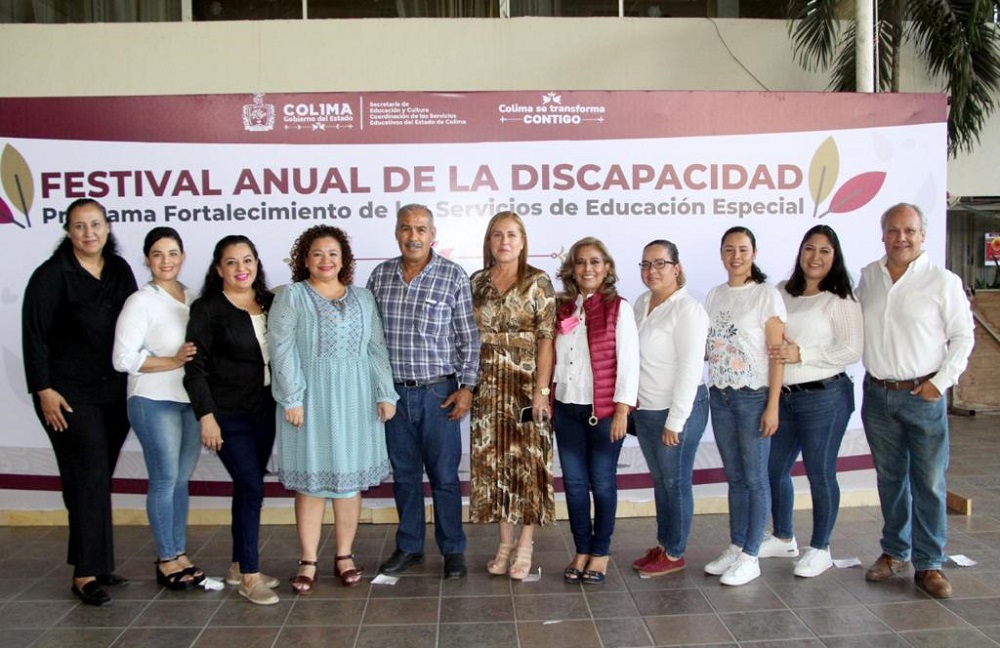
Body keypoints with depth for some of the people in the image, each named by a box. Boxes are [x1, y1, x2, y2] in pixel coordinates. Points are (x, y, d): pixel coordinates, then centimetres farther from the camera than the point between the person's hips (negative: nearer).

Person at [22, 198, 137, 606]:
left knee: (98, 478, 10)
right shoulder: (51, 275, -6)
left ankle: (93, 563, 20)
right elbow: (34, 336, -7)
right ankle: (86, 573, 0)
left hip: (115, 393, 5)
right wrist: (44, 390, -12)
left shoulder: (120, 270, 8)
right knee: (89, 477, -8)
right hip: (69, 395, -5)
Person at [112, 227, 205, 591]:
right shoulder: (141, 302, -7)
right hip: (155, 402, -5)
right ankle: (167, 561, 13)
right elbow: (123, 358, -12)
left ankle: (179, 554, 23)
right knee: (164, 480, 0)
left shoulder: (191, 299, 9)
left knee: (182, 479, 12)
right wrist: (173, 362, -18)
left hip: (191, 400, 5)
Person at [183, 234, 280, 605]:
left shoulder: (269, 304, 8)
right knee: (251, 488, -8)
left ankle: (239, 565, 25)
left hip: (265, 410, 5)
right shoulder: (207, 309, -7)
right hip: (229, 414, -5)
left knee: (248, 488, 13)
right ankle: (250, 576, 3)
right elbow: (195, 367, -9)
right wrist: (206, 417, -14)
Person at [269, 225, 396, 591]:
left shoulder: (362, 298, 12)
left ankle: (344, 556, 20)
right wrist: (292, 398, -14)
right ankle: (308, 562, 12)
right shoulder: (291, 297, 2)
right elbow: (283, 350, -6)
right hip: (311, 398, -3)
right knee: (311, 478, 3)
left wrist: (385, 393, 1)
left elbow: (377, 348, 9)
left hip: (354, 399, 3)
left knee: (350, 477, 8)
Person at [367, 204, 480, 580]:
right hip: (394, 392, 3)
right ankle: (409, 547, 29)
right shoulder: (380, 275, 5)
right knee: (404, 474, 14)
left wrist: (466, 386, -7)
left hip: (438, 392, -3)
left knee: (444, 475, 5)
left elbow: (468, 337, -3)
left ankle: (453, 550, 21)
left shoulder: (454, 277, -5)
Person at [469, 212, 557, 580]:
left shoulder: (538, 283, -3)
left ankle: (525, 546, 13)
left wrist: (542, 390, -15)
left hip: (526, 382, -4)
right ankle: (505, 541, 21)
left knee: (529, 461, 1)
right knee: (493, 461, 7)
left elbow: (546, 339, -8)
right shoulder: (476, 283, 9)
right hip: (488, 386, 4)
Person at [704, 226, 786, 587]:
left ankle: (750, 556, 11)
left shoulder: (766, 296, -7)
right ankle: (735, 547, 23)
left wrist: (772, 406, -14)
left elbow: (777, 354, -10)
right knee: (734, 476, 13)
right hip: (719, 395, 5)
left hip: (753, 396, -5)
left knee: (754, 477, 2)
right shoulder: (714, 296, 10)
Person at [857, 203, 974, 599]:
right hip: (877, 394, 4)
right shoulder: (868, 276, 6)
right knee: (889, 478, 13)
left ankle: (929, 565, 12)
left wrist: (940, 382, -10)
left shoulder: (943, 282, -5)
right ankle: (895, 552, 27)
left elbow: (963, 337, -3)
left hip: (923, 396, -3)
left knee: (929, 483, 1)